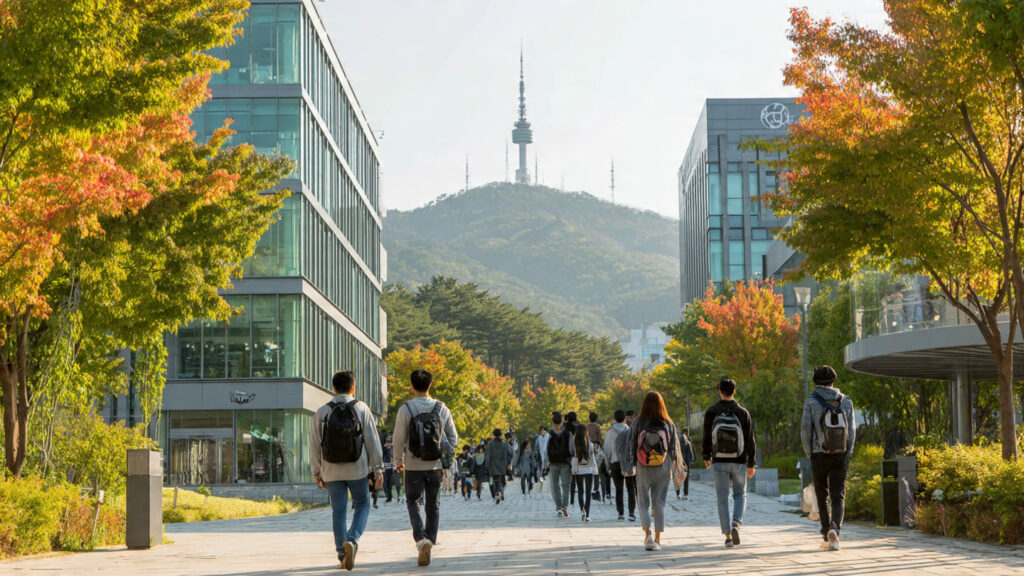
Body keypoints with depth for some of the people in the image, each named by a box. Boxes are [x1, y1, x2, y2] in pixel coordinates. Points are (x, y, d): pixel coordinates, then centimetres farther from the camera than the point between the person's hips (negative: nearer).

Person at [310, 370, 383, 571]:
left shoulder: (322, 412, 0)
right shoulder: (361, 409, -4)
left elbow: (315, 445, 3)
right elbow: (373, 441, -5)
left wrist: (317, 472, 12)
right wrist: (378, 469, -1)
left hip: (332, 470, 2)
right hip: (357, 470, -1)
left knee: (338, 511, 8)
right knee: (362, 506, 12)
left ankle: (342, 554, 5)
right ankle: (352, 540, -11)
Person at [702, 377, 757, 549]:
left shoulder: (711, 412, -3)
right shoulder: (742, 412, -3)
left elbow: (707, 438, 0)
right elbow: (750, 440, -1)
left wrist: (706, 457, 17)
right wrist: (751, 464, 6)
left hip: (719, 462, 0)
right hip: (739, 462, 0)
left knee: (723, 499, 6)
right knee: (740, 494, 16)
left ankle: (728, 536, 2)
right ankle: (736, 524, -8)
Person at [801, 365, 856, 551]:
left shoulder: (811, 402, -7)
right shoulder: (846, 401, 2)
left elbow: (805, 431, -7)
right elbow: (852, 431, 2)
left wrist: (809, 455, 5)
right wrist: (847, 455, 10)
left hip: (819, 455, -1)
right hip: (840, 455, 1)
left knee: (822, 497, 14)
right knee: (838, 497, 2)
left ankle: (827, 536, 16)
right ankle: (834, 529, -24)